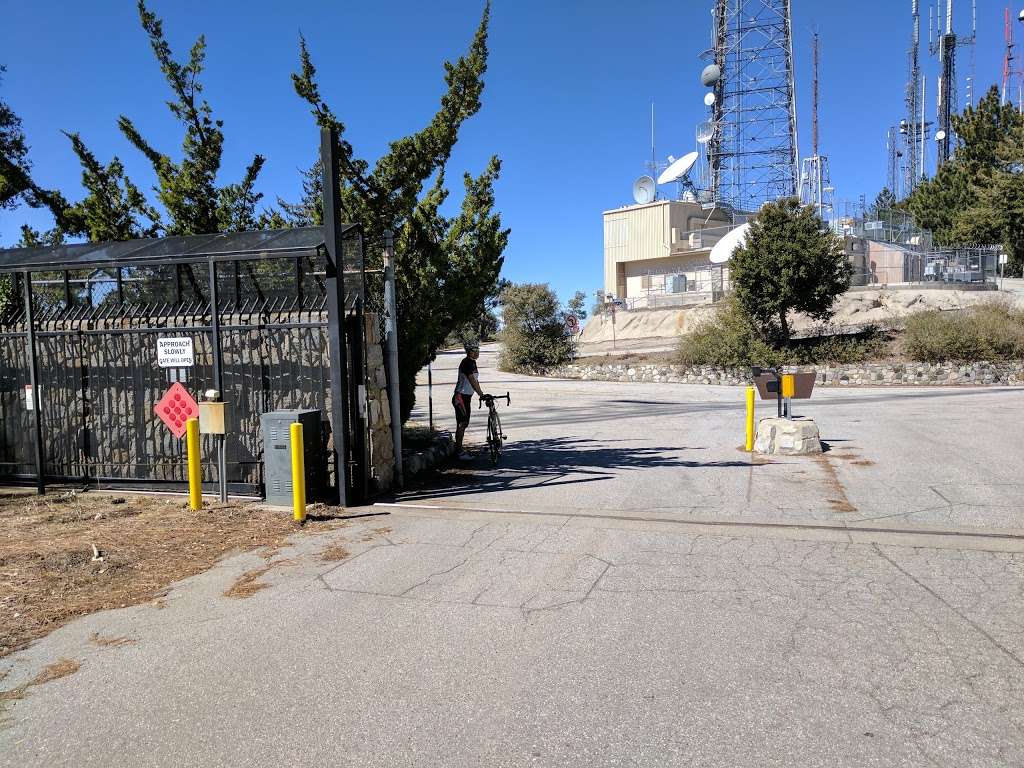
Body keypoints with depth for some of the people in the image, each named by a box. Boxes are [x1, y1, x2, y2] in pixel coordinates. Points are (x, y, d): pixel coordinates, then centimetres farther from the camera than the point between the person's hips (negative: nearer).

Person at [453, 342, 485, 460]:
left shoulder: (473, 362, 13)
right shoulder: (466, 363, -18)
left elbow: (476, 381, 15)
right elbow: (472, 381, -26)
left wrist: (482, 394, 11)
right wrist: (481, 394, -31)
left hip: (467, 397, 10)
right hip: (460, 397, -10)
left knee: (464, 424, 13)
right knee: (462, 424, -10)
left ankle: (459, 448, 21)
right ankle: (459, 451, -6)